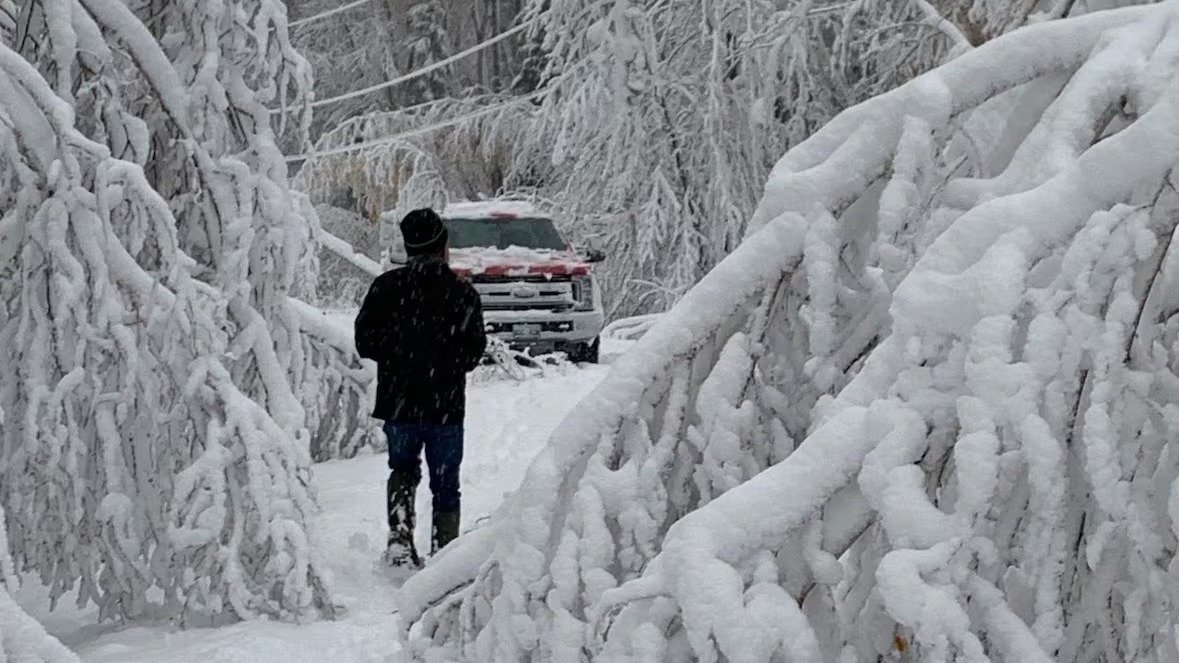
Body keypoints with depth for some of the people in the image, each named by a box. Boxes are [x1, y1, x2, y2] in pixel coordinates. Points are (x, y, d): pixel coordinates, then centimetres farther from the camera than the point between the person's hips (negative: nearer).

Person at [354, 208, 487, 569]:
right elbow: (473, 351, -5)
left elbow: (365, 341, -2)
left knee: (403, 469, 19)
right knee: (445, 481, 10)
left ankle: (399, 535, -2)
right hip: (445, 404, -1)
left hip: (398, 401, 1)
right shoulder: (462, 293, -5)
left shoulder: (386, 287, -2)